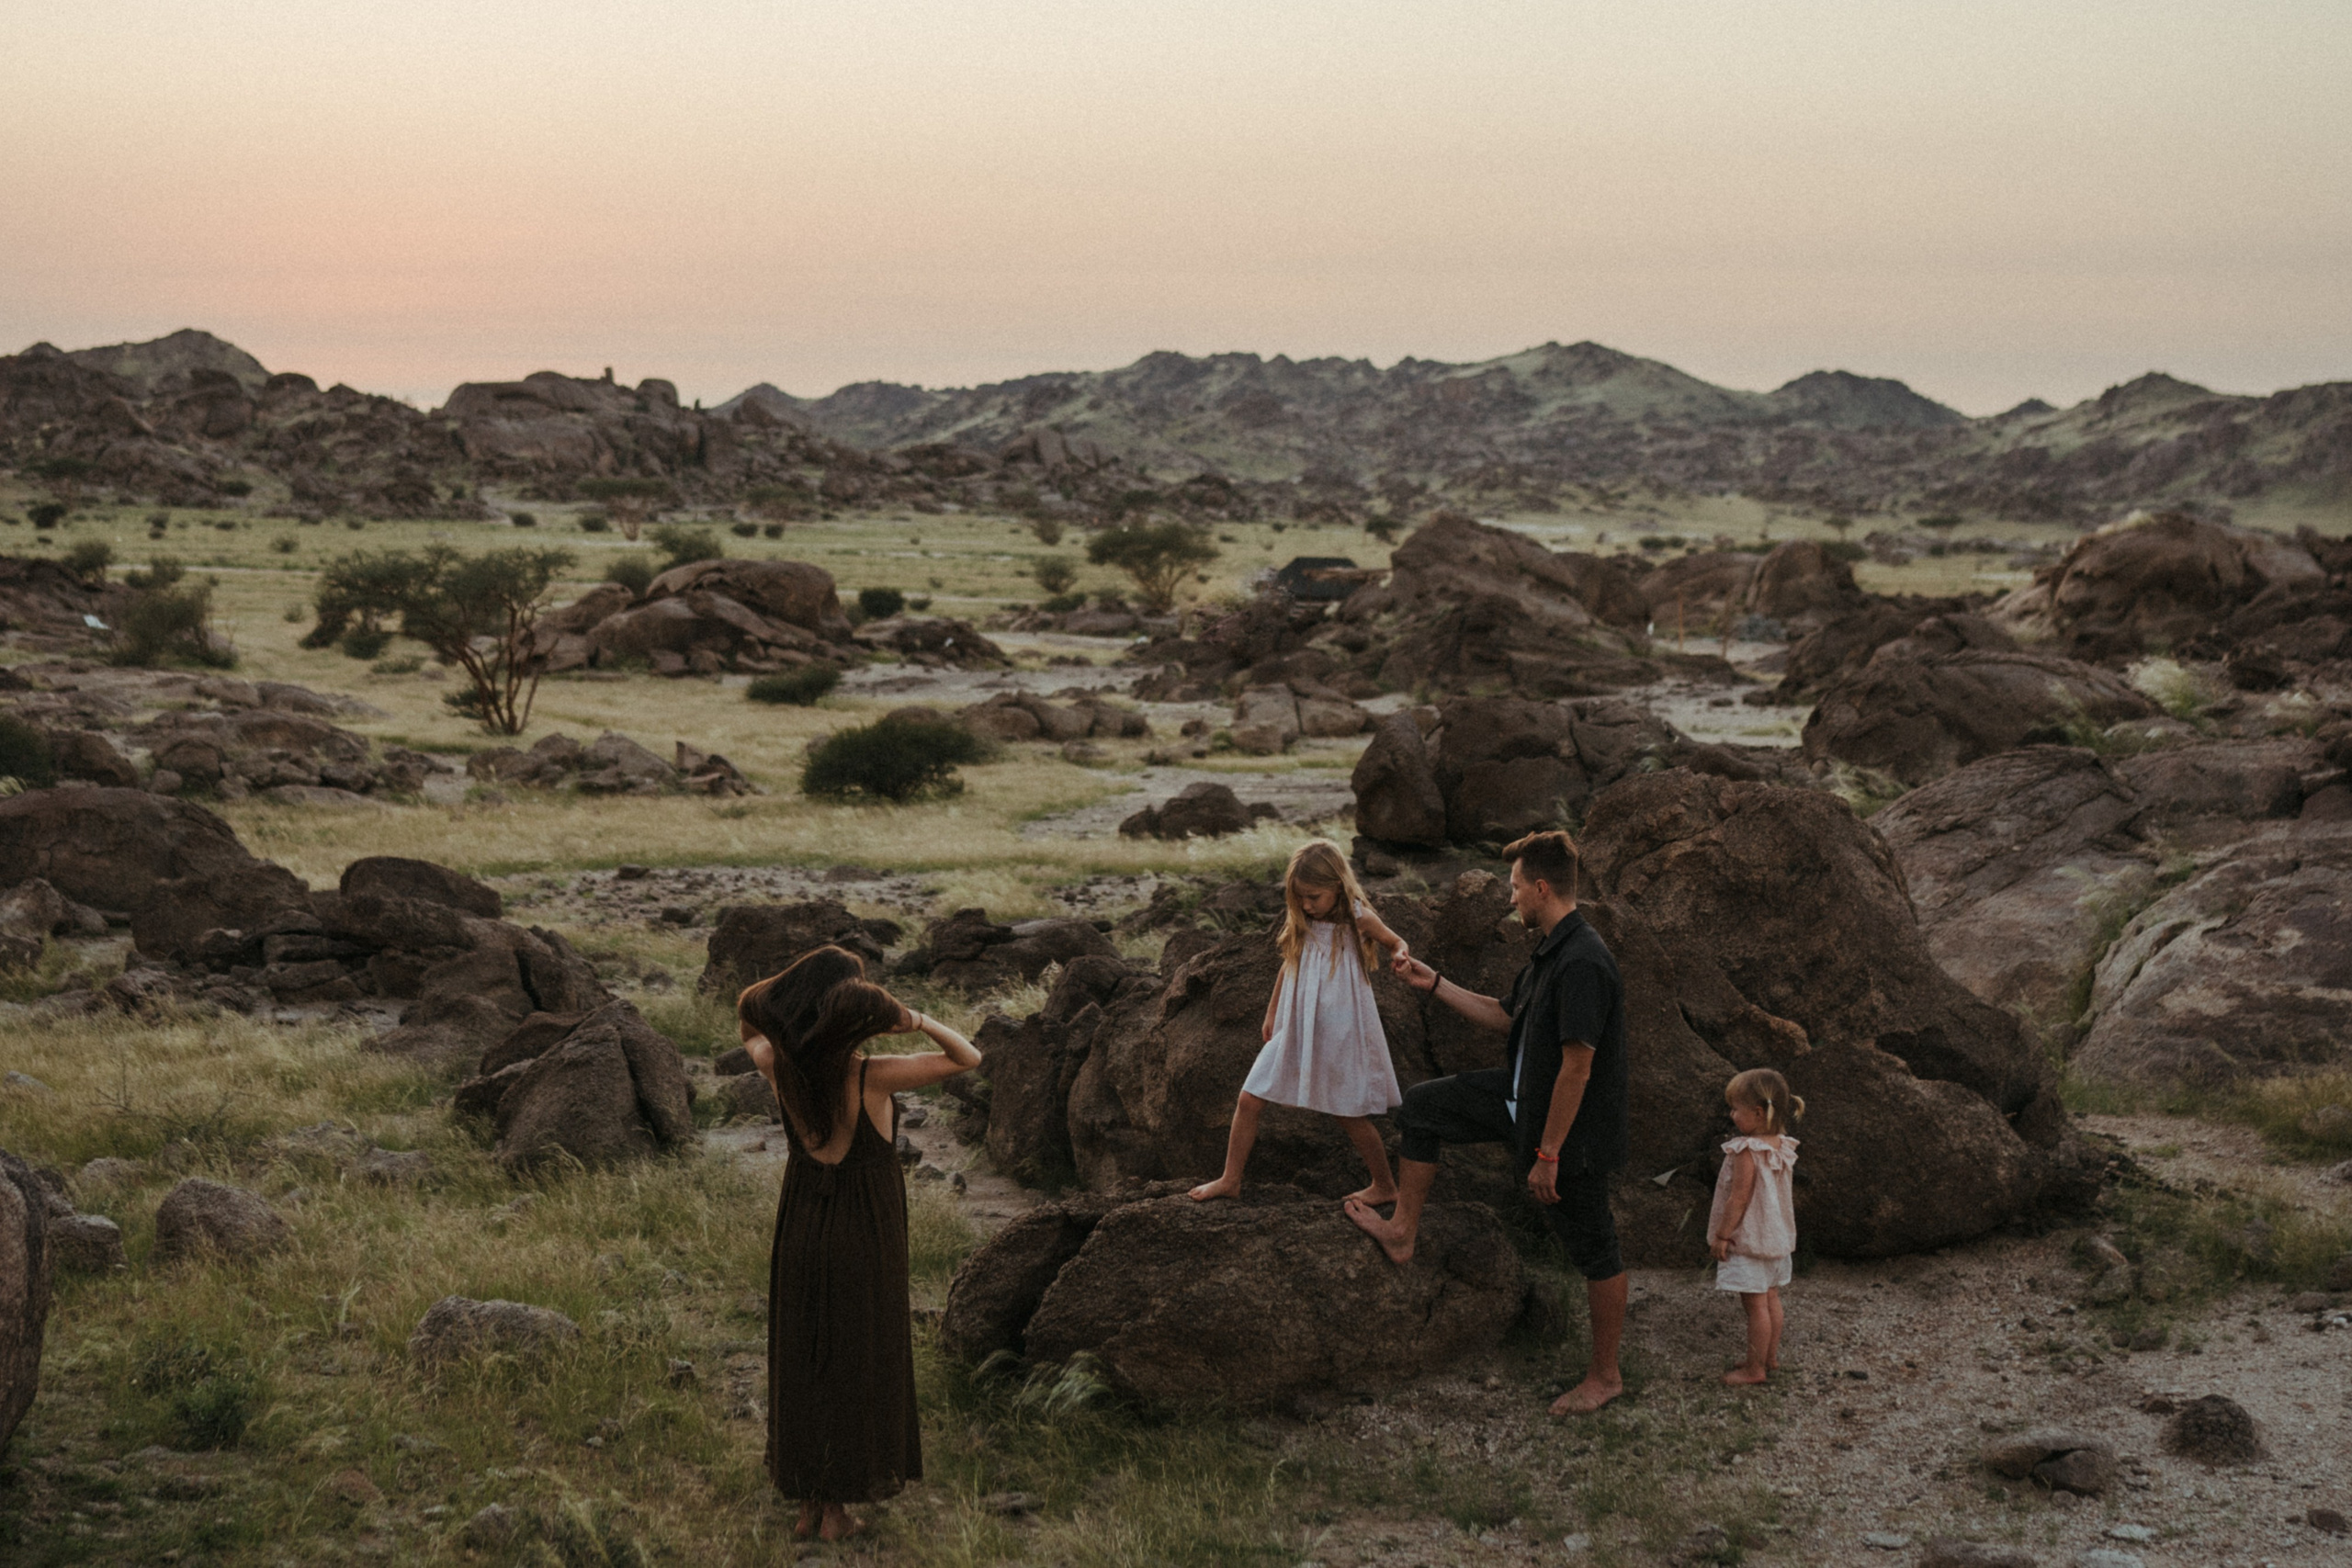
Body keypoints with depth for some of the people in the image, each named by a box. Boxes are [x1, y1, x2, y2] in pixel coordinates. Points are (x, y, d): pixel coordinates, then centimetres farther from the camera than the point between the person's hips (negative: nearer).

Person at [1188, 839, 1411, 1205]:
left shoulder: (1357, 919, -9)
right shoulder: (1301, 924, 3)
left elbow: (1396, 942, 4)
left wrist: (1401, 956, -20)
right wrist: (1271, 1015, 23)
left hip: (1341, 1034, -5)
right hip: (1296, 1032, 5)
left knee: (1350, 1117, 3)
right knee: (1249, 1101, 0)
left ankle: (1385, 1186, 22)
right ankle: (1230, 1180, 13)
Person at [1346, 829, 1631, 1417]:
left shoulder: (1583, 963, -28)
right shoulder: (1548, 950, 4)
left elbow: (1577, 1065, -28)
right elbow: (1505, 1015, 20)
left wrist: (1546, 1154, -24)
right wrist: (1434, 984, 17)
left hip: (1573, 1126, -10)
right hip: (1523, 1098, 10)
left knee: (1592, 1248, 4)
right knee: (1422, 1106, 14)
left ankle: (1605, 1376, 18)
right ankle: (1402, 1233, 25)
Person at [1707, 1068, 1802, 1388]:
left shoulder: (1747, 1152, -23)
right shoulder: (1781, 1147, 3)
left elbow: (1738, 1198, -22)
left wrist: (1722, 1235, -14)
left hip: (1749, 1239, -9)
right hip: (1776, 1237, 9)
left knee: (1756, 1304, -2)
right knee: (1770, 1298, 17)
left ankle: (1755, 1368, 4)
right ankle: (1771, 1357, 28)